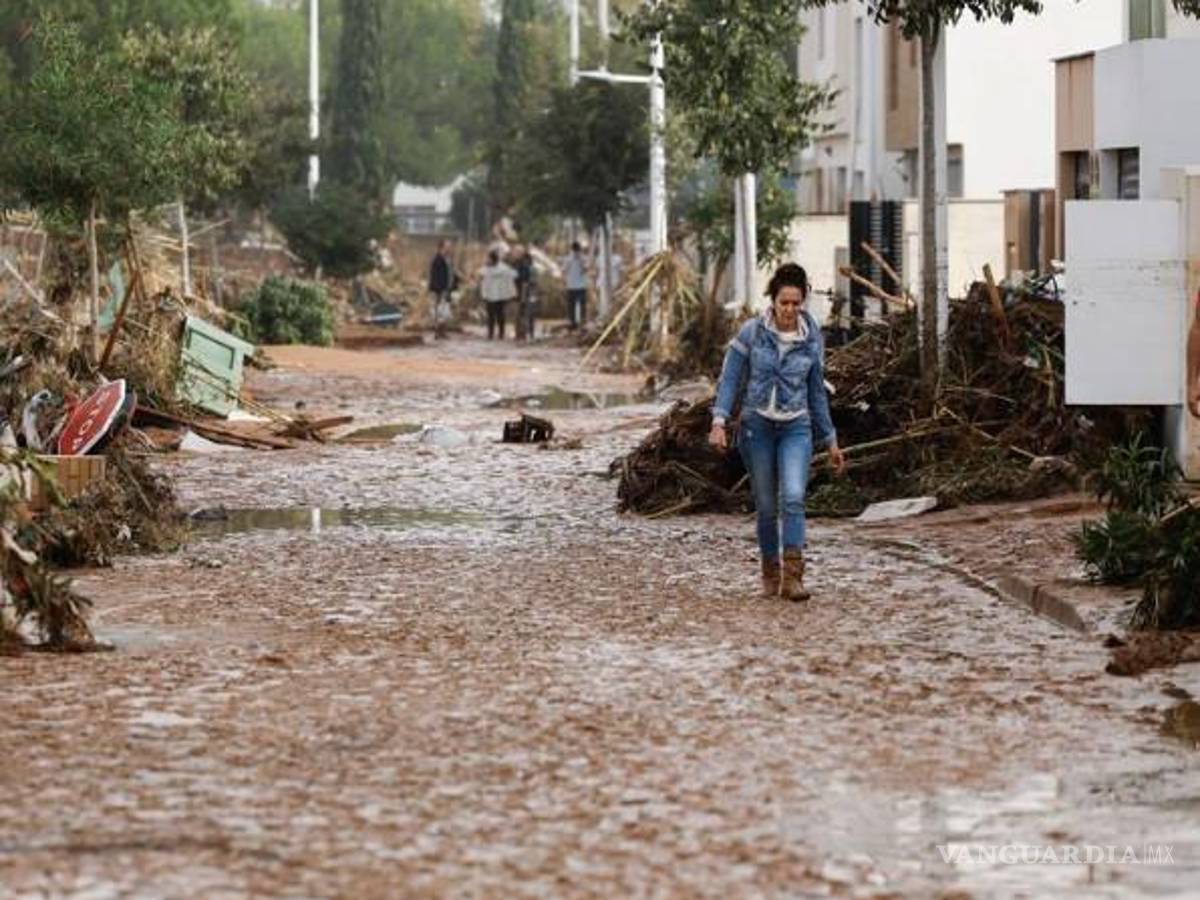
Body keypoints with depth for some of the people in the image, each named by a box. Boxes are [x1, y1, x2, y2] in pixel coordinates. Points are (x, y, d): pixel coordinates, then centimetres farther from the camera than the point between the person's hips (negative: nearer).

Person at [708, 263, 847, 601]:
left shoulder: (812, 339, 1)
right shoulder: (751, 332, -5)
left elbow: (817, 392, 11)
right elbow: (730, 378, -3)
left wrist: (830, 440, 14)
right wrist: (719, 421, -16)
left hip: (796, 428, 0)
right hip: (757, 427, 0)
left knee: (793, 497, -19)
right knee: (766, 506, 6)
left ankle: (792, 576, -21)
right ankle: (770, 572, 24)